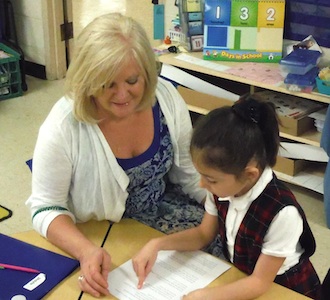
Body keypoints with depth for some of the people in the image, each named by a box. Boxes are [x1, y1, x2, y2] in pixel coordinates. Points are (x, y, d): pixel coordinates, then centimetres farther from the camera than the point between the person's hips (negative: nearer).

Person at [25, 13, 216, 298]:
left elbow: (190, 172, 2)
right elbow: (46, 207, -16)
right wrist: (86, 250, -33)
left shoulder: (166, 97, -12)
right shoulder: (64, 126, -24)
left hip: (161, 212, 4)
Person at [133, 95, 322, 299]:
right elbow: (203, 234, 3)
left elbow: (260, 282, -21)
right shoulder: (221, 187, -13)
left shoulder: (282, 213, -31)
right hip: (239, 279, 5)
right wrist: (156, 245, -11)